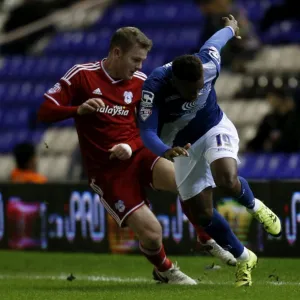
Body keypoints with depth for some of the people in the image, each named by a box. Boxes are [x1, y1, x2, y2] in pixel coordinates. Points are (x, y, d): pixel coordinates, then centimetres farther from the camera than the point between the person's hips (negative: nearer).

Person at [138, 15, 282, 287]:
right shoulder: (155, 87, -33)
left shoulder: (209, 65, -26)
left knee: (227, 181, -30)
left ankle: (255, 206, 5)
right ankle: (243, 259, 21)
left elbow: (214, 42, -3)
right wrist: (166, 151, -58)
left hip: (216, 128, -1)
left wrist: (231, 28, 21)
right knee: (201, 214, -1)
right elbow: (147, 132, -36)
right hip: (184, 145, 1)